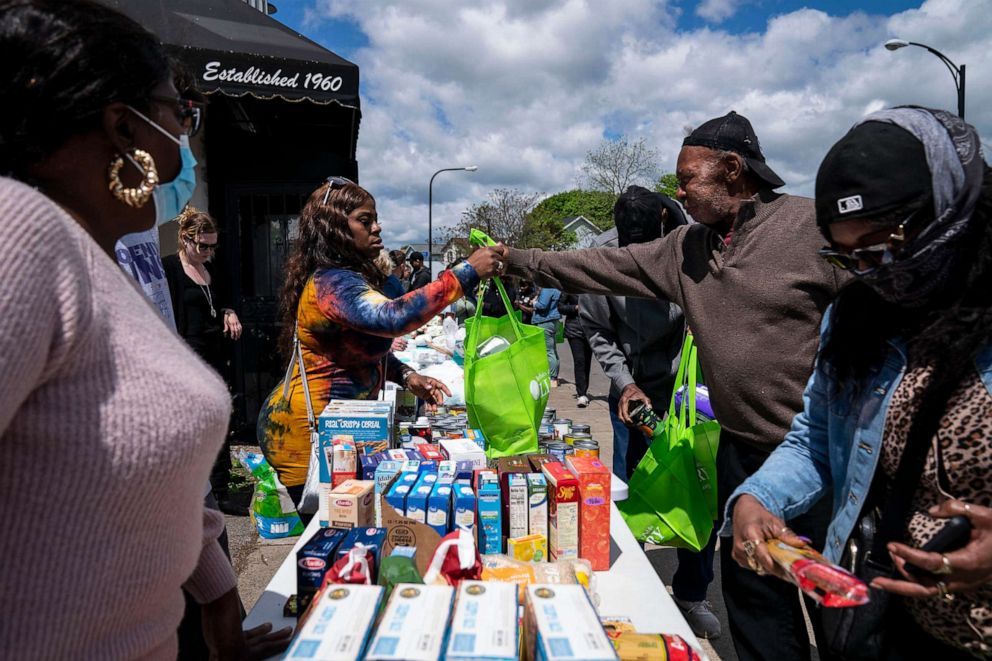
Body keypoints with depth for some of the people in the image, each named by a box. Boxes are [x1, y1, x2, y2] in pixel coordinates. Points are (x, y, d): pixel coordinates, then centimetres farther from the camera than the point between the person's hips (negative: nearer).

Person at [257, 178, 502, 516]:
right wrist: (466, 273, -38)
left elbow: (366, 346, 18)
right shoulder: (332, 283, -24)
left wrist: (406, 375, 2)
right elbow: (392, 317, -42)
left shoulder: (347, 276, 10)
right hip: (304, 433, -10)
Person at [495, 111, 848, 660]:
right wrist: (517, 260, 7)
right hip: (742, 447, 6)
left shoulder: (814, 224, -14)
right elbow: (605, 266, 8)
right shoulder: (686, 247, 6)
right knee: (750, 590, 19)